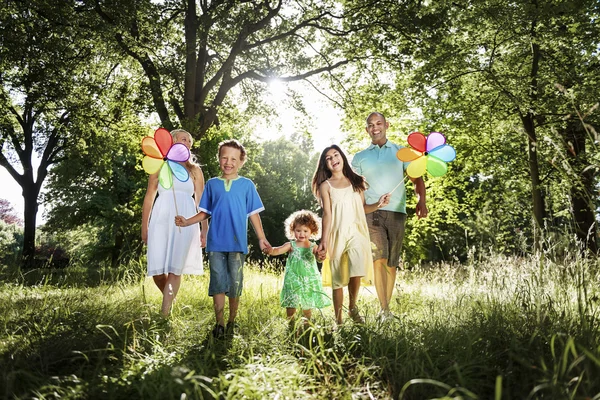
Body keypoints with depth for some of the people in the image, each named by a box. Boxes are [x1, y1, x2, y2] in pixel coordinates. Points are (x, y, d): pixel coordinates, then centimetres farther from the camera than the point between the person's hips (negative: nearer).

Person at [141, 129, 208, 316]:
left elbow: (201, 202, 9)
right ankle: (168, 298, 23)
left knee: (175, 269, -8)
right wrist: (144, 227, 8)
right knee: (157, 270, -4)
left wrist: (204, 230, 3)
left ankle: (165, 312, -4)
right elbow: (149, 198, 13)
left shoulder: (195, 170, 13)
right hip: (161, 221, 0)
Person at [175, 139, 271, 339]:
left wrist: (261, 238, 1)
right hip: (216, 242, 1)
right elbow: (205, 213, 11)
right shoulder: (212, 184, 7)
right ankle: (219, 323, 15)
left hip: (237, 242, -1)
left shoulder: (247, 185, 3)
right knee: (218, 282, 4)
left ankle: (232, 321, 22)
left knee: (235, 283, 5)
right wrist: (186, 221, -4)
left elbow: (253, 214, 4)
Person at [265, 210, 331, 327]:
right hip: (293, 280, -1)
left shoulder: (313, 247, 0)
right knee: (291, 305, 2)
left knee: (307, 305, 9)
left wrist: (320, 257, -40)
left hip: (309, 281, 1)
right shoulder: (291, 245, -2)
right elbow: (278, 250, -15)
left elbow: (319, 258, -15)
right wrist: (271, 250, -38)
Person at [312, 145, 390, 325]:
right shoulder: (325, 185, 4)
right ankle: (338, 320, 15)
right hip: (337, 234, -1)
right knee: (338, 278, 3)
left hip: (356, 232, 1)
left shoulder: (357, 181, 12)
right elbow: (327, 214, -3)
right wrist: (324, 240, -12)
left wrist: (378, 204, -5)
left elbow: (363, 208, 14)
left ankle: (352, 306, 9)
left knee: (356, 272, -18)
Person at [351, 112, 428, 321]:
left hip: (397, 212, 1)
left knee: (392, 263, 4)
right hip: (372, 212, -1)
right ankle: (384, 310, -15)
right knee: (379, 259, -17)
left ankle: (387, 307, 16)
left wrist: (421, 201, -10)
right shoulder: (359, 158, 16)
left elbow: (416, 178, 9)